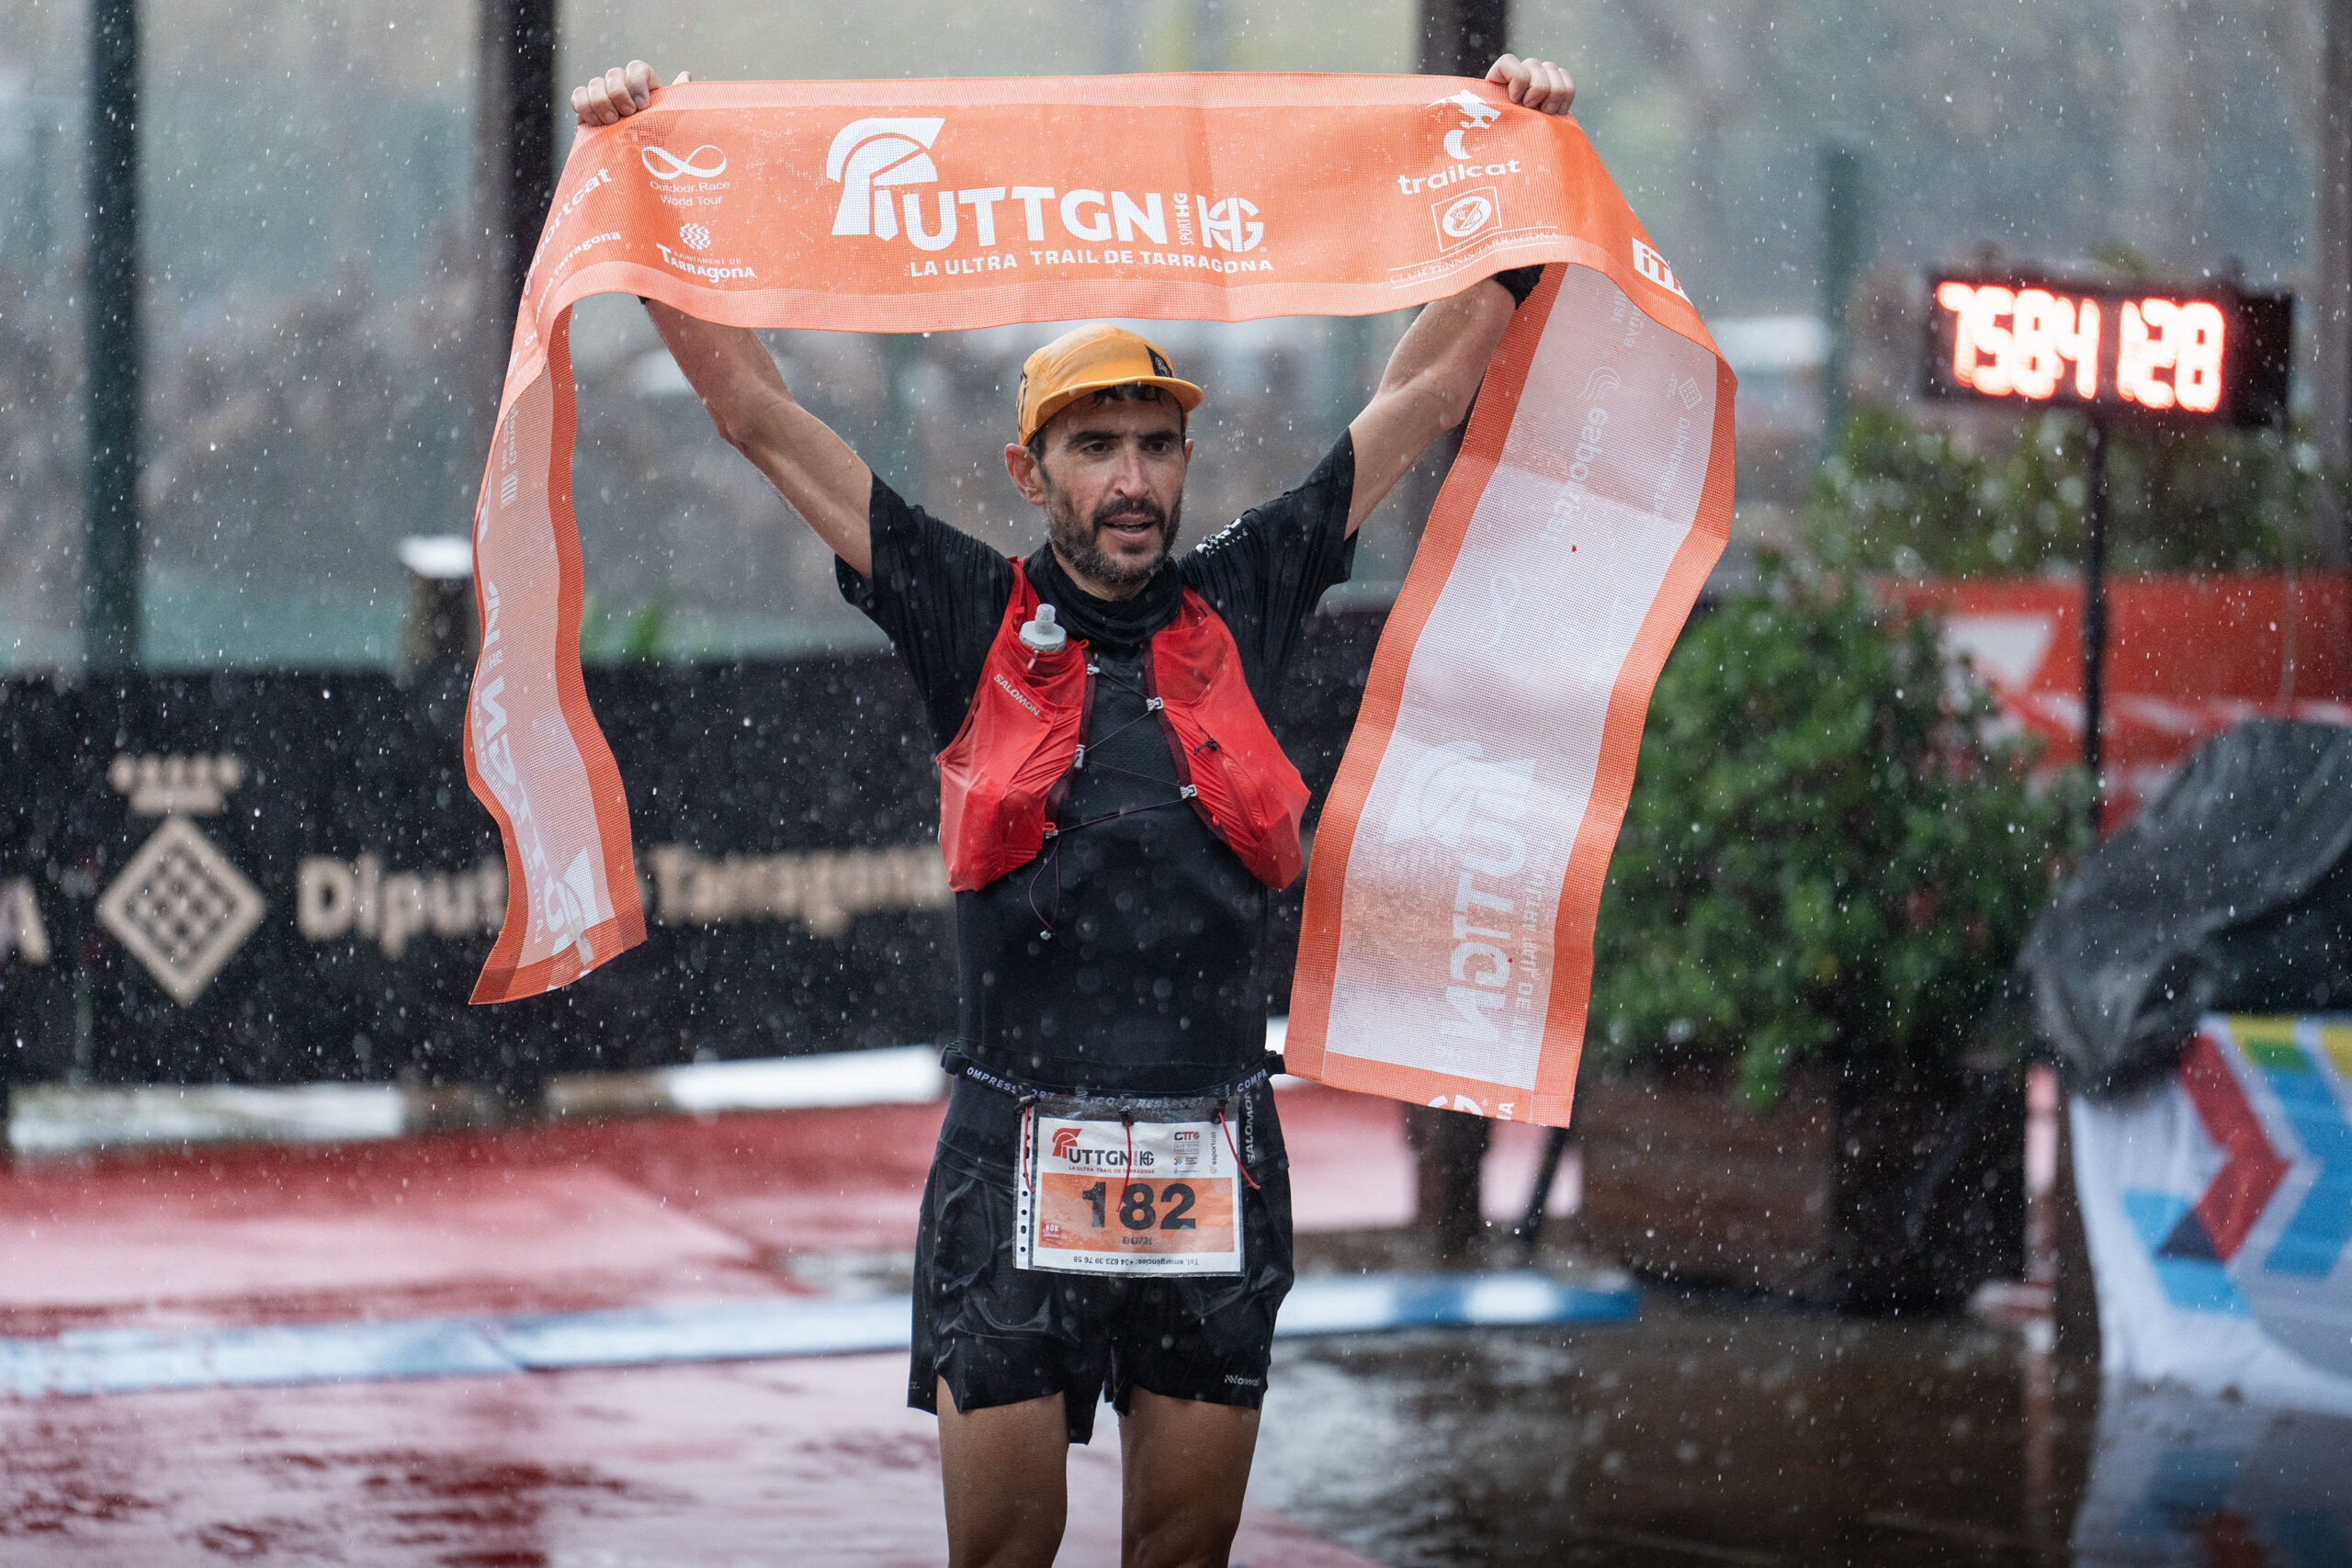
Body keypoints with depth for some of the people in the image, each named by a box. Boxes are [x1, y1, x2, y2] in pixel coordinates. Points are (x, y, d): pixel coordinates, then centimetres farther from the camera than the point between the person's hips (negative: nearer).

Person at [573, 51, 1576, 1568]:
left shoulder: (1242, 610, 8)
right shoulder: (972, 619, 3)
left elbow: (1430, 387, 12)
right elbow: (758, 408, 4)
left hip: (1217, 1158, 2)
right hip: (1015, 1147, -2)